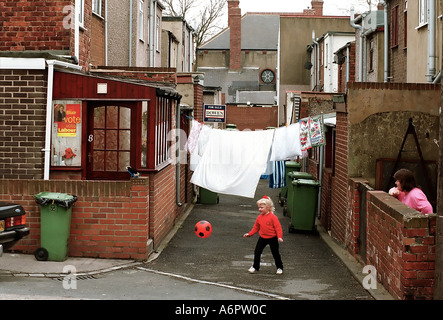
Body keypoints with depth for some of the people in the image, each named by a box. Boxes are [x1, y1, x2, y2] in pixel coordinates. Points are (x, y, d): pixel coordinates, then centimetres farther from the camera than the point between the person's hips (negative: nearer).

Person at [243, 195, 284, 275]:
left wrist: (279, 237, -27)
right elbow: (256, 227, 10)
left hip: (272, 238, -5)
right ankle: (255, 267, 15)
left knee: (275, 253, 7)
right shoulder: (259, 217, -1)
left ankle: (279, 267, 22)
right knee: (257, 252, 2)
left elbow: (278, 227, -17)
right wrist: (249, 234, 2)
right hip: (262, 238, 5)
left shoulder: (273, 217, -17)